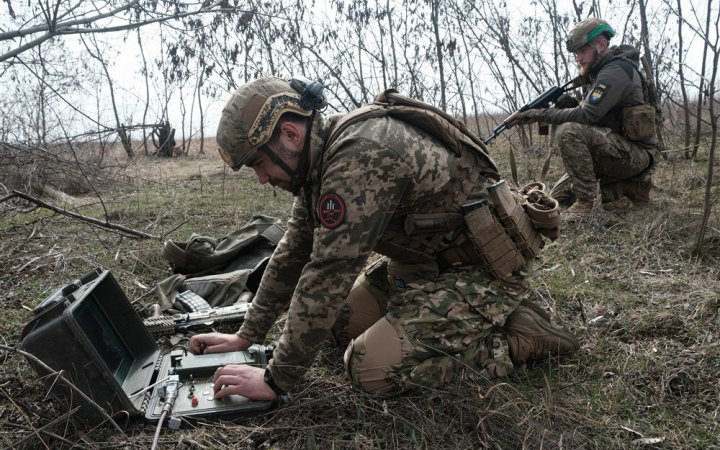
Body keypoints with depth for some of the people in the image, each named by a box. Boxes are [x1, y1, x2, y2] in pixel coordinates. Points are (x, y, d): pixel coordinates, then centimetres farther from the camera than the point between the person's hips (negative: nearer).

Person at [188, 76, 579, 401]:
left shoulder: (361, 155, -30)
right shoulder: (323, 155, 1)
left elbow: (326, 275, -30)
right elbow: (293, 252, 9)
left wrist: (276, 380, -21)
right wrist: (246, 336, 10)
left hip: (481, 268, -10)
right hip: (425, 261, 10)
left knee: (370, 368, -21)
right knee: (335, 319, 11)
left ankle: (513, 337, -5)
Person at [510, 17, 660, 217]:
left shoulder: (616, 71, -17)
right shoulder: (603, 71, 15)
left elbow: (587, 116, -25)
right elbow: (595, 114, 16)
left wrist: (542, 114, -19)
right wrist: (571, 104, -3)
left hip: (636, 154, -10)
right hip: (618, 150, 10)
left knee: (569, 132, -30)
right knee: (559, 194, 10)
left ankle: (588, 201, -22)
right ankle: (631, 186, 12)